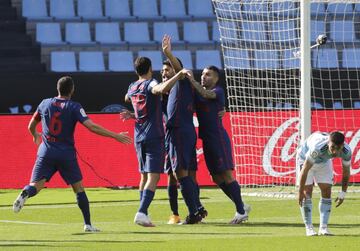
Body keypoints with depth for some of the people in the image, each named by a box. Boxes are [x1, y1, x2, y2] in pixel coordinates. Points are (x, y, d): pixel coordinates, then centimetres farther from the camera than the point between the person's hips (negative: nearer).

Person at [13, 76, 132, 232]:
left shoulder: (45, 104, 7)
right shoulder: (74, 107, -5)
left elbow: (31, 126, 21)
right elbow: (91, 127, -15)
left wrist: (35, 135, 45)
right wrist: (115, 136, -11)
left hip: (46, 152, 2)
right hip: (66, 153, -2)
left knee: (36, 185, -2)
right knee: (79, 188, 11)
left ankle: (25, 194, -37)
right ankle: (88, 224, 10)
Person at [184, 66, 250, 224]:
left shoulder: (218, 91, -6)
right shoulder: (197, 92, 16)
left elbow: (206, 94, -25)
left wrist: (192, 80, -28)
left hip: (218, 138, -8)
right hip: (206, 139, 8)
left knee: (226, 175, -10)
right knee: (217, 178, 8)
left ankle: (241, 211, -4)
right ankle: (241, 207, 19)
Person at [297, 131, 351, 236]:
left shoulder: (346, 151, -31)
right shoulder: (317, 148, -45)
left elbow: (346, 172, -12)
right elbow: (304, 170, -35)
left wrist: (343, 194, -10)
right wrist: (300, 191, -29)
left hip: (324, 161, 4)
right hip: (305, 158, -4)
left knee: (327, 191, -6)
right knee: (307, 192, -13)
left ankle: (323, 227, -4)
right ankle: (309, 228, -9)